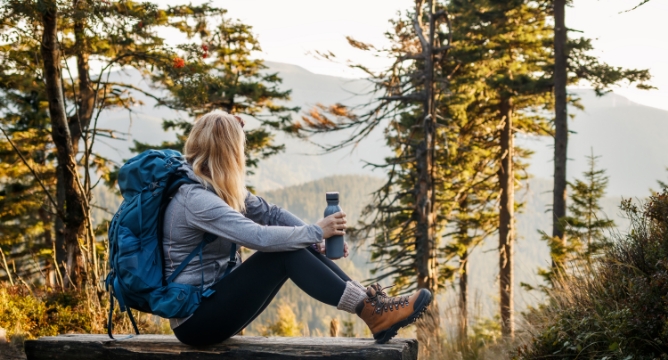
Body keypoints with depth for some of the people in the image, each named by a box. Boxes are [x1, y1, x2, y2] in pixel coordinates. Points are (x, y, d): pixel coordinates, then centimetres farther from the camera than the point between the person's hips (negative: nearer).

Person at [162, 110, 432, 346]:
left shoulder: (217, 188, 9)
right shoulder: (195, 198, -22)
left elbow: (269, 213, 9)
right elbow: (260, 237, -29)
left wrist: (319, 238, -6)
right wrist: (316, 231, -17)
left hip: (215, 298, 9)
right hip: (194, 318, -9)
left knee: (297, 246, -5)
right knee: (285, 252, -20)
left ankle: (371, 302, -8)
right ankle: (371, 312, -17)